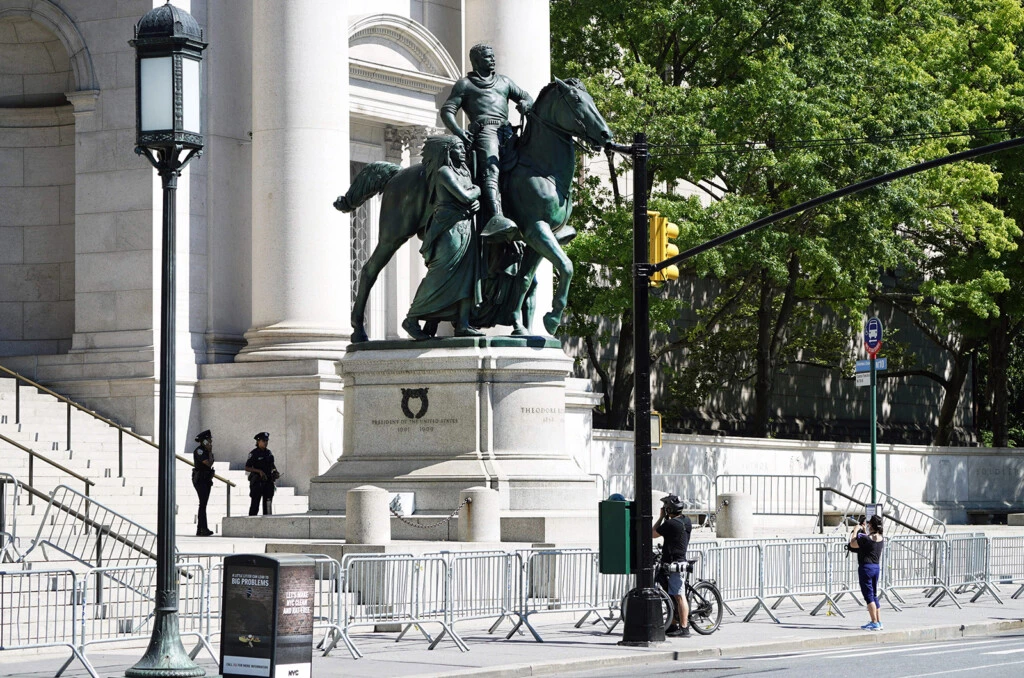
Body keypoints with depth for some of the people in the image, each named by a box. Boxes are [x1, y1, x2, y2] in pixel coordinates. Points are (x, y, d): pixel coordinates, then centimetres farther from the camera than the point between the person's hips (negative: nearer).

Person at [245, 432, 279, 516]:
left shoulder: (269, 453, 12)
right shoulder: (254, 453, -6)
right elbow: (247, 468, -8)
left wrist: (275, 472, 4)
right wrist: (259, 471, -19)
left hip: (268, 481, 6)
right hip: (257, 482, -6)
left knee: (268, 503, 6)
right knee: (255, 504, -4)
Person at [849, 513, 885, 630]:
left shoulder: (866, 539, -18)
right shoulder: (881, 539, 5)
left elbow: (852, 544, -6)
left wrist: (856, 530, 3)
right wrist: (865, 532, 27)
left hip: (866, 567, -8)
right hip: (876, 567, 8)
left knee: (868, 595, -4)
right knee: (874, 595, 16)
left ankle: (875, 623, -6)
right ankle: (878, 622, 18)